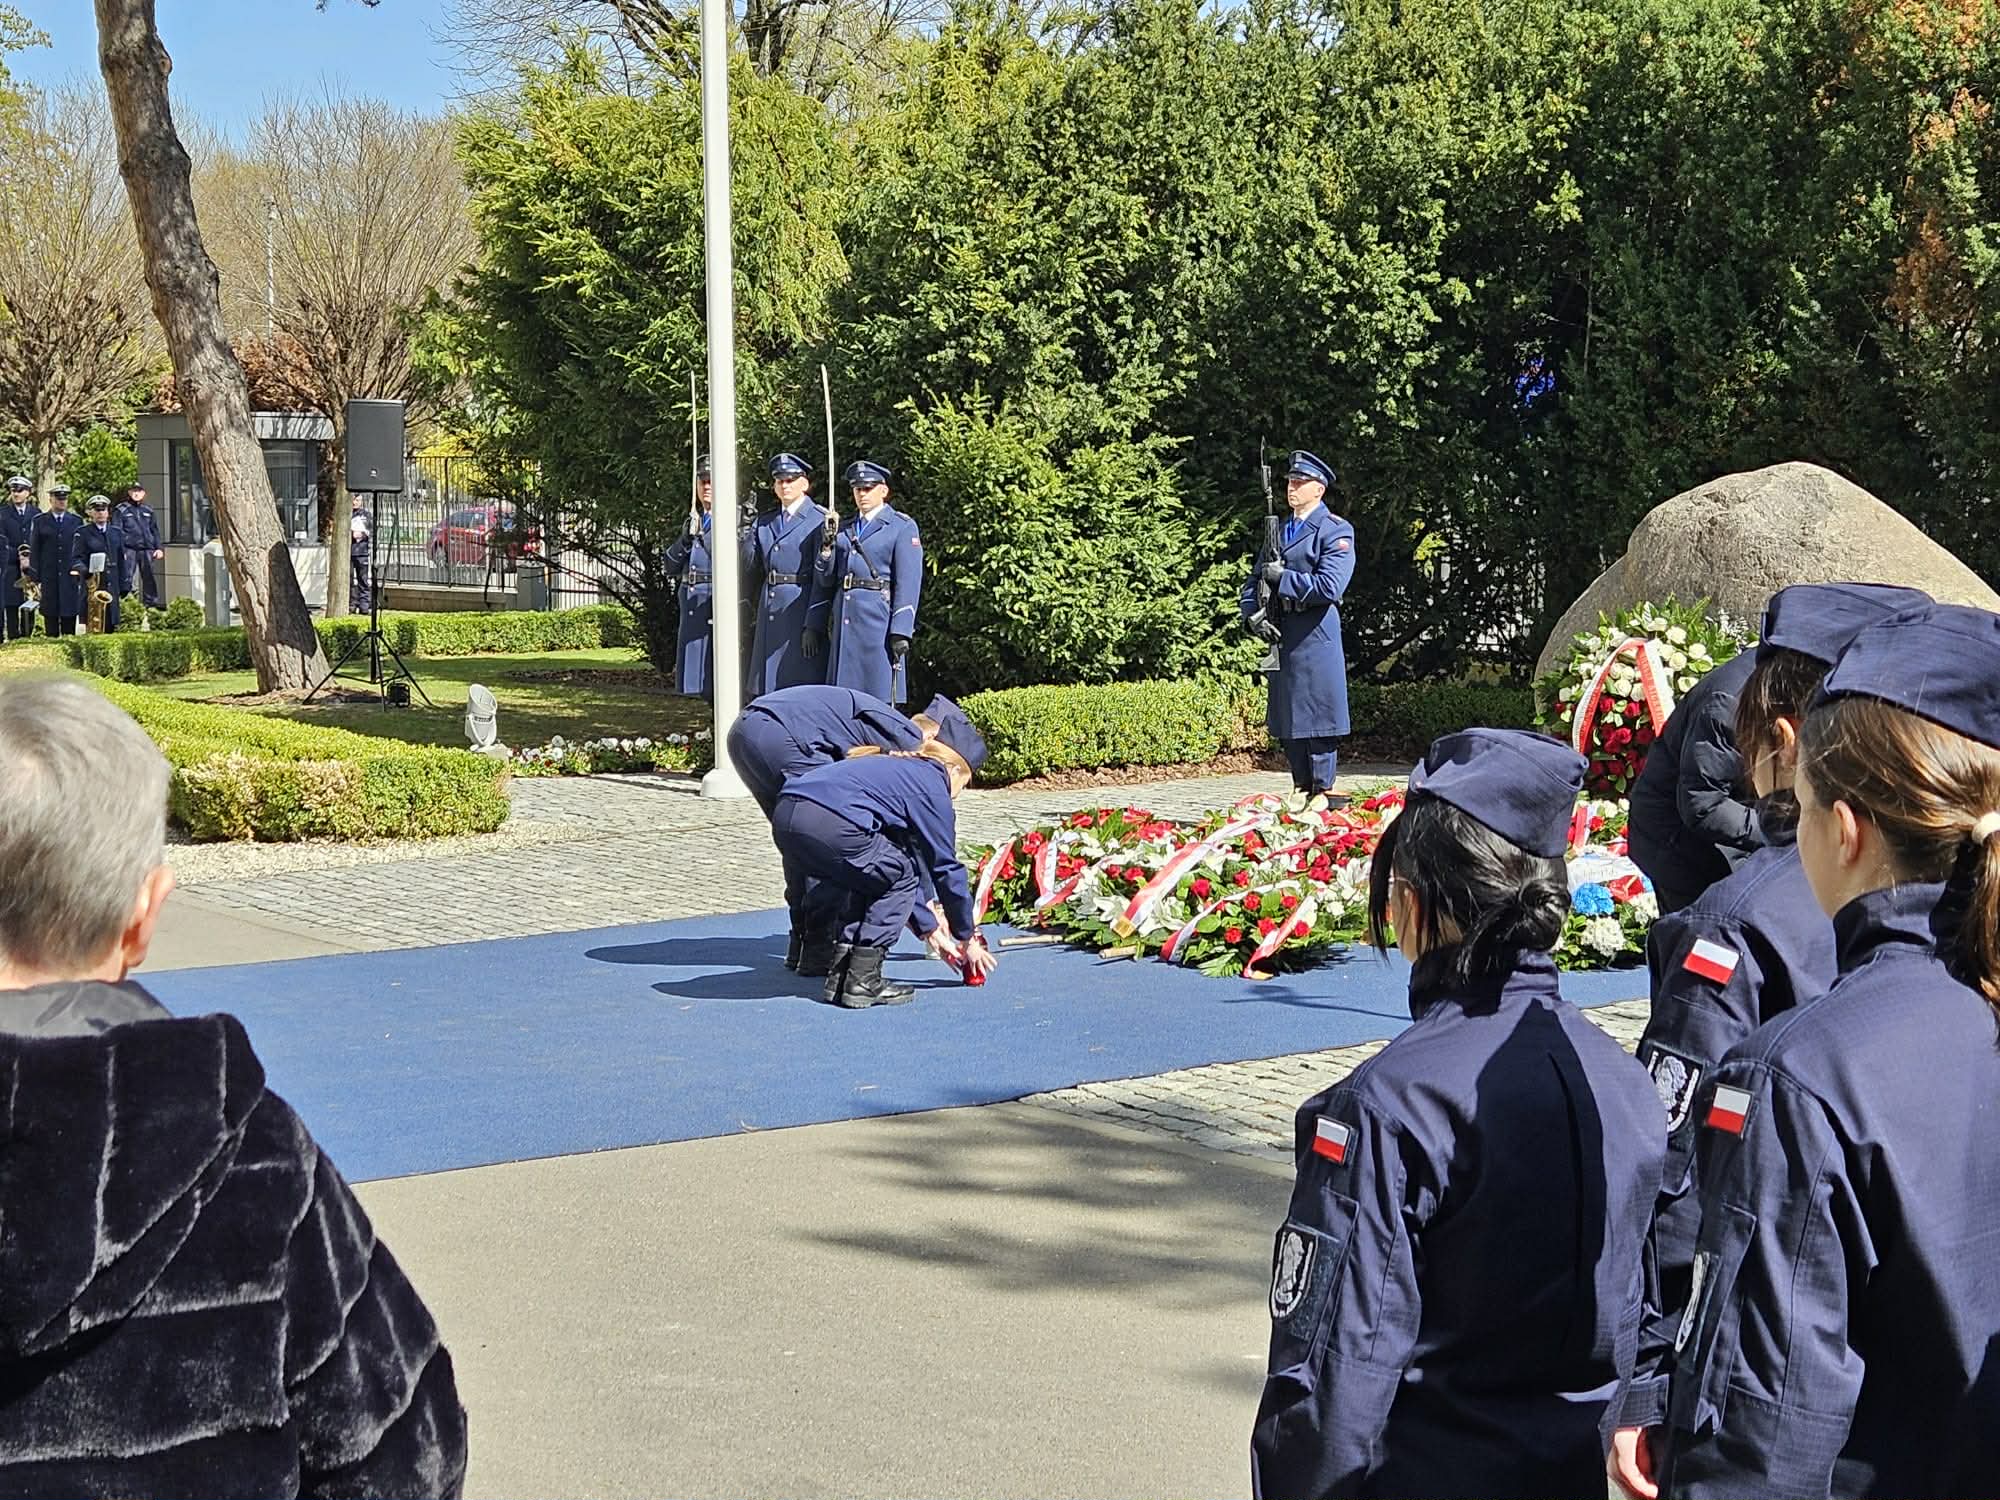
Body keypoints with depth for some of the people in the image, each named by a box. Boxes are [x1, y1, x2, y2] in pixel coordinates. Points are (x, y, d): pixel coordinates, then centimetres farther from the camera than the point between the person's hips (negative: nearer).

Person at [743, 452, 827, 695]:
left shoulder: (819, 521, -4)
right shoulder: (764, 523, 15)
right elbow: (749, 569, 9)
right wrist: (746, 534, -6)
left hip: (800, 606, -6)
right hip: (769, 609, 6)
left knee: (801, 685, -6)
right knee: (768, 690, 5)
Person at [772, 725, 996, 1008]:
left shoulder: (896, 768, 35)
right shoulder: (932, 784, 10)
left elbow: (906, 856, 40)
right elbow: (946, 869, 13)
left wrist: (930, 930, 43)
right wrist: (967, 937, 25)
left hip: (784, 817, 9)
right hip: (829, 824, -9)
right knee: (900, 876, 13)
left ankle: (839, 976, 21)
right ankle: (862, 981, 7)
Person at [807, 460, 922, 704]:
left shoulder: (903, 527, 1)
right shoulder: (844, 530, 18)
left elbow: (908, 583, -6)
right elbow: (824, 580, 18)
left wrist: (901, 632, -14)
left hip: (878, 617, -5)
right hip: (844, 617, 5)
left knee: (880, 699, -7)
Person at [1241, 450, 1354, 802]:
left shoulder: (1336, 531, -4)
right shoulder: (1280, 531, 18)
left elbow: (1329, 587, -17)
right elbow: (1253, 585, 18)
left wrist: (1282, 577, -11)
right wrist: (1255, 617, -1)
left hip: (1315, 637, -7)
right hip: (1281, 637, 7)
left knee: (1318, 717, -6)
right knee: (1287, 721, 9)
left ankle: (1323, 793, -3)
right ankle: (1302, 793, 16)